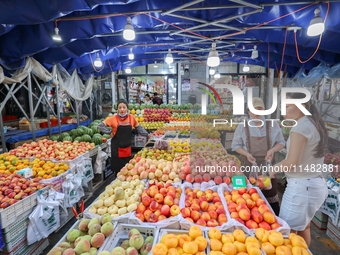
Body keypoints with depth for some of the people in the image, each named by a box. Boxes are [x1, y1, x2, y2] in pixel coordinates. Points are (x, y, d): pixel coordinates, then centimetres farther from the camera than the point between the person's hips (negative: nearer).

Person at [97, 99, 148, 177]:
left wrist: (146, 134, 8)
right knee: (118, 169, 5)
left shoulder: (131, 117, -1)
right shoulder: (113, 118, -9)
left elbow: (138, 127, 14)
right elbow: (100, 125, -5)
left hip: (128, 148, 3)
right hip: (117, 148, -2)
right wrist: (110, 132, -13)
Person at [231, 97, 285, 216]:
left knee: (270, 194, 8)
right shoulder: (242, 126, -3)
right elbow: (235, 145, 1)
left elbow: (281, 142, 8)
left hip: (268, 166, 1)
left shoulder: (273, 125, 0)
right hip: (249, 166, -1)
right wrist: (246, 154, -16)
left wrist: (272, 150, -13)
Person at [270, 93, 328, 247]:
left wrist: (275, 167, -6)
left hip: (301, 186, -9)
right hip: (316, 184, 9)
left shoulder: (301, 126, -18)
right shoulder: (314, 124, 10)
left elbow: (292, 163, -23)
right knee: (303, 227, 24)